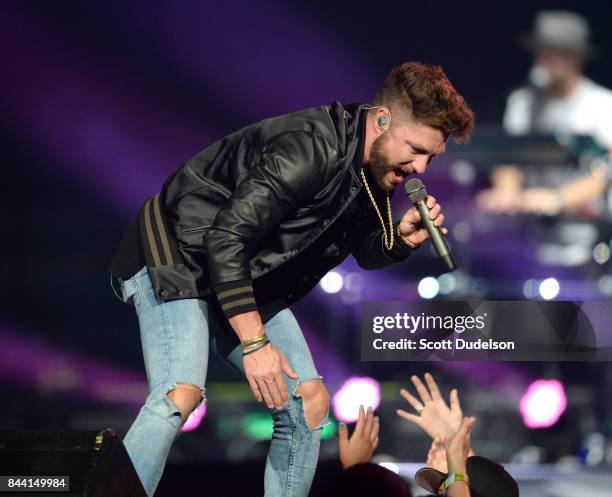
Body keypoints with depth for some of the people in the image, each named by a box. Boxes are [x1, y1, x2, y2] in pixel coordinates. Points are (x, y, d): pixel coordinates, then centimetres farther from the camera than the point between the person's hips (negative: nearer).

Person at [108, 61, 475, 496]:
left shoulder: (378, 165, -2)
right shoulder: (311, 148, -30)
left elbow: (367, 252, 12)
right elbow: (226, 239, -32)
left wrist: (402, 238, -12)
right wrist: (255, 343, -31)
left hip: (249, 280, 9)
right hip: (178, 255, -9)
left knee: (309, 401, 1)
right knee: (182, 395, -29)